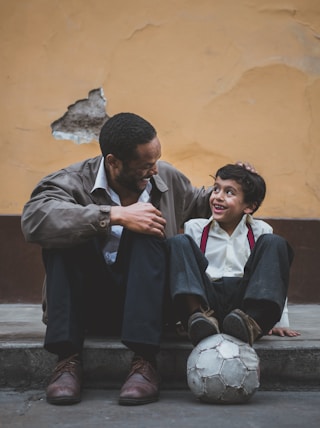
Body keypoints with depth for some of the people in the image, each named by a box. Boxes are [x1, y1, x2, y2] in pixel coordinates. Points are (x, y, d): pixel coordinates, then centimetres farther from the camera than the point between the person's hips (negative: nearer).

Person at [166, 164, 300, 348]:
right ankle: (199, 316, -39)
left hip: (245, 302, 0)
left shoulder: (260, 231, 13)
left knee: (274, 243, -14)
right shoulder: (195, 228, 12)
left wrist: (280, 321, 9)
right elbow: (184, 264, 11)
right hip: (206, 300, 0)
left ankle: (250, 323, -37)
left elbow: (275, 280, 15)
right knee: (178, 242, -14)